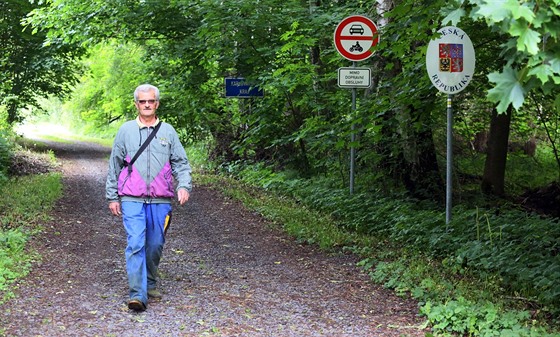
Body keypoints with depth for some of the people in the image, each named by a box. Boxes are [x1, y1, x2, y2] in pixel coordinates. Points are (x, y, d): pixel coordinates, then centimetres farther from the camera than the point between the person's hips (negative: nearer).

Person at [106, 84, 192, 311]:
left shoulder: (168, 131, 10)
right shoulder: (126, 131, 8)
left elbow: (181, 163, 10)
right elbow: (114, 166, 12)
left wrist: (184, 186, -8)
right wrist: (112, 197, 9)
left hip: (160, 200, 2)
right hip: (132, 199, -2)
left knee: (155, 245, 8)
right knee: (135, 244, -12)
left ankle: (150, 283, 30)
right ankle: (137, 295, -15)